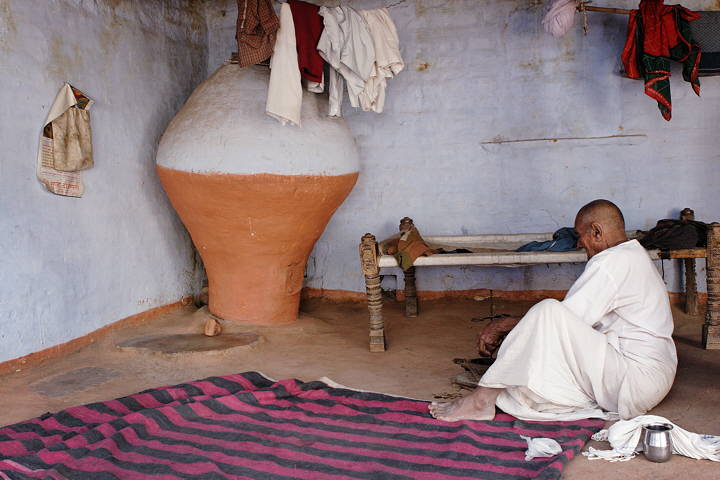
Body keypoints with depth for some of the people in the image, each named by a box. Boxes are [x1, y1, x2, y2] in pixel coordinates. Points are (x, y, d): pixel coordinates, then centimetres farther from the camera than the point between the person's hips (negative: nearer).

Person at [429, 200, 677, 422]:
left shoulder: (612, 261, -14)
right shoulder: (634, 255, 20)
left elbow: (563, 320, -17)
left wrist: (503, 325, -6)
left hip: (637, 379, -11)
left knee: (548, 312, -21)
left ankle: (484, 398, -19)